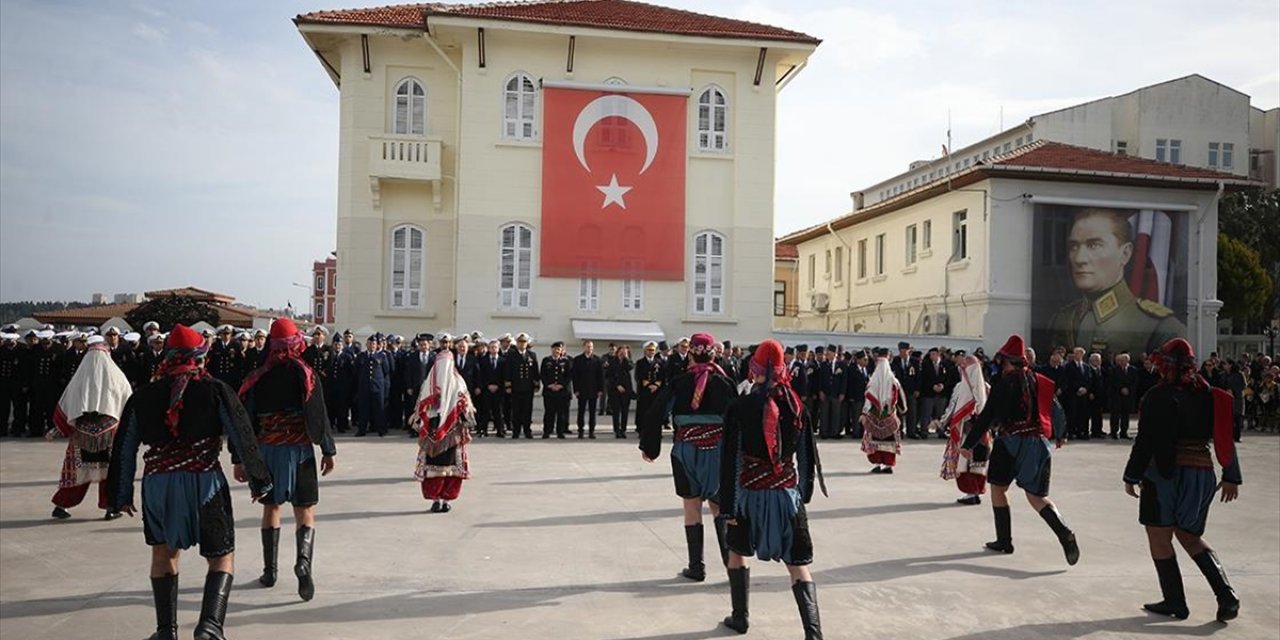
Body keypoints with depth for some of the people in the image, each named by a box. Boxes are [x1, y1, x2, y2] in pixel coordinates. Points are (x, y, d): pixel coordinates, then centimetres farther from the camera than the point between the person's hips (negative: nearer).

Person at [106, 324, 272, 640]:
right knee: (222, 557, 7)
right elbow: (242, 437, -4)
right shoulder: (215, 390, -2)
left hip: (157, 484, 3)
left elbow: (124, 450, 11)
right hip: (204, 483, -3)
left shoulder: (143, 396, 8)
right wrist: (258, 481, 5)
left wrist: (121, 495, 20)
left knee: (163, 554, 23)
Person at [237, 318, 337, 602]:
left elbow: (247, 419, 1)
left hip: (267, 451, 2)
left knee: (271, 508, 16)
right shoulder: (307, 374, -6)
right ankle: (304, 560, -22)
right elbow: (320, 415, -8)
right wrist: (328, 450, -1)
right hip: (299, 450, -2)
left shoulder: (257, 378, -1)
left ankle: (269, 571, 22)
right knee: (305, 512, 1)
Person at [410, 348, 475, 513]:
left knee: (433, 464, 7)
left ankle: (435, 499, 5)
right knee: (450, 465, 5)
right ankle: (446, 500, 4)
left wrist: (418, 425, 12)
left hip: (431, 432, 1)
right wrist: (466, 427, 1)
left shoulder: (428, 383, -1)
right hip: (452, 432, -1)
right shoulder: (457, 382, -3)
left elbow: (420, 407, 2)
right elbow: (464, 406, -5)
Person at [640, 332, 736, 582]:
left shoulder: (678, 383, -4)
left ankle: (696, 567, 13)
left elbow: (656, 414, -5)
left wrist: (648, 446, 5)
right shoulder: (724, 382, -2)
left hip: (686, 451, -1)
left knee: (692, 507, 8)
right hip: (719, 450, 1)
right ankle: (730, 558, 5)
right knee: (718, 505, 15)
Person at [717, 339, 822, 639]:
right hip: (788, 493, 2)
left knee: (737, 552, 22)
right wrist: (804, 493, 16)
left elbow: (731, 461, -11)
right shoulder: (795, 405, -2)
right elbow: (807, 455, 5)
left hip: (750, 493, -2)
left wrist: (728, 506, -6)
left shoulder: (739, 408, -11)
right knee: (797, 565, 6)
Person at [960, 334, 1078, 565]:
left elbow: (987, 416, -10)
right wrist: (1059, 436, 36)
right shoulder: (1039, 381, 9)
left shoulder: (1004, 382, -7)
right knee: (1036, 495, 9)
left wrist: (968, 444, -7)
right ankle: (1064, 533, -12)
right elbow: (1055, 410, 17)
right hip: (1038, 443, 5)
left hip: (1010, 442, -5)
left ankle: (1004, 541, 12)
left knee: (998, 487, 11)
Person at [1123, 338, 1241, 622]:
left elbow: (1145, 441, -14)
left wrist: (1132, 476, -8)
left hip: (1166, 473, -7)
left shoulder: (1159, 396, -11)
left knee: (1159, 538, 4)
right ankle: (1226, 595, 8)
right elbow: (1226, 436, 10)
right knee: (1190, 536, 19)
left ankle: (1174, 601, 6)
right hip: (1202, 473, 7)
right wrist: (1231, 477, 16)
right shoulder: (1208, 394, 8)